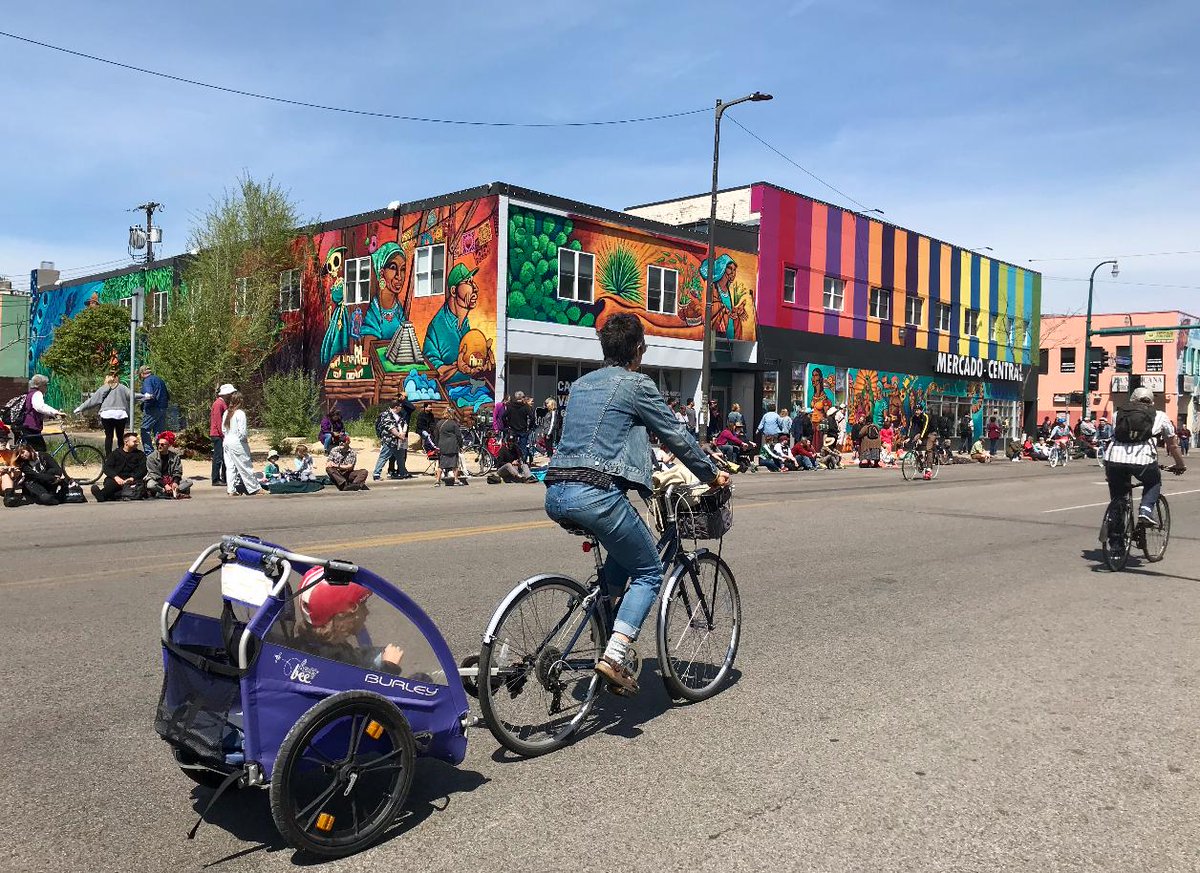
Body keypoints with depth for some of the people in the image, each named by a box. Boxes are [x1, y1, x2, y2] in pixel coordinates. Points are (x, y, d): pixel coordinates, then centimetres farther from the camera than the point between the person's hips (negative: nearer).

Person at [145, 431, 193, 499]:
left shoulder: (175, 456, 3)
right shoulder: (152, 457, -5)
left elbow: (177, 472, 0)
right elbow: (154, 474, -13)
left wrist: (175, 482, -22)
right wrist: (165, 485, -27)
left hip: (171, 480, 3)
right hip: (158, 481, -3)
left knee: (189, 481, -17)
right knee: (150, 485, -35)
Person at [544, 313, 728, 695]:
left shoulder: (581, 384, 22)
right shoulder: (637, 384, 1)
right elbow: (676, 436, 7)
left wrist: (640, 472, 49)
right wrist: (712, 473, 22)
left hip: (556, 495, 8)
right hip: (596, 494, -7)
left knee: (624, 550, 29)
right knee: (648, 571, 7)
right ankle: (615, 653, -9)